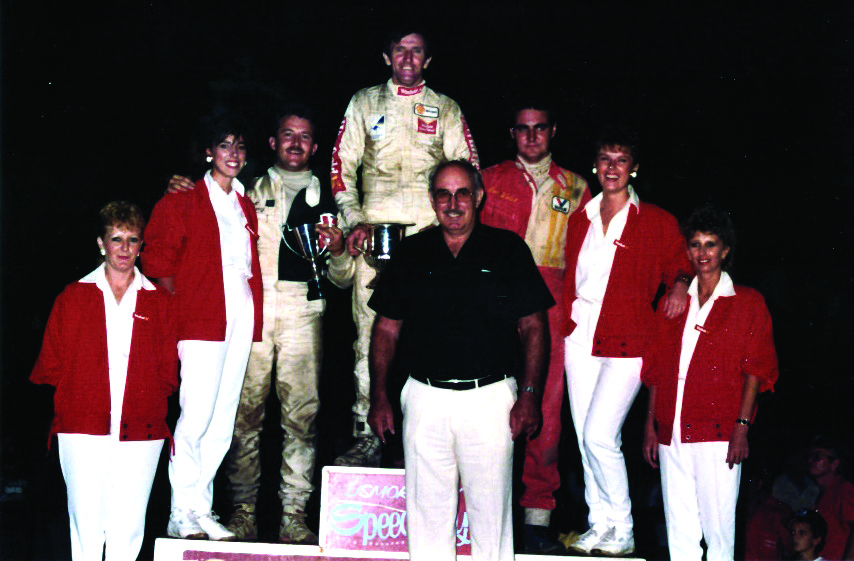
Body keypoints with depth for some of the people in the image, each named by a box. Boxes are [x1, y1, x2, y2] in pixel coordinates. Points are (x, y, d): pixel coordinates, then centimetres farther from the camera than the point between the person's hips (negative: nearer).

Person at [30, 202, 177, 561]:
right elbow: (50, 365, 11)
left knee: (128, 527, -2)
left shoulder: (159, 302, 14)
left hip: (140, 431, 1)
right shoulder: (73, 298, 13)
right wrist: (76, 400, 3)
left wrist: (147, 402, 1)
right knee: (86, 521, -6)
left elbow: (168, 372, 12)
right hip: (82, 426, 0)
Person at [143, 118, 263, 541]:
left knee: (222, 420, 5)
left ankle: (200, 509, 13)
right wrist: (176, 314, -9)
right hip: (202, 321, -6)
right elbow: (159, 262, -2)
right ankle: (182, 515, -3)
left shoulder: (244, 205, 20)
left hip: (241, 319, 6)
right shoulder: (184, 201, 2)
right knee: (195, 418, -11)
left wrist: (254, 316, 10)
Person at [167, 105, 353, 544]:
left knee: (301, 412, -5)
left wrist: (338, 251, -5)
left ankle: (294, 513, 0)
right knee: (246, 407, -4)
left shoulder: (325, 200, 18)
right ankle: (244, 508, 5)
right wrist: (181, 191, 2)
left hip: (303, 309, 0)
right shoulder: (249, 190, 17)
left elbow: (342, 279, 18)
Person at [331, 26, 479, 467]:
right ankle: (367, 437, 2)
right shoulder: (364, 103, 15)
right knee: (370, 335, -3)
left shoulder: (446, 109, 14)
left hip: (430, 235, 0)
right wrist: (355, 221, -2)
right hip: (375, 232, 0)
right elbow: (342, 166, 11)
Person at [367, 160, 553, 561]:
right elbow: (386, 329, 10)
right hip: (425, 399, 2)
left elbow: (533, 327, 2)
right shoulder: (411, 253, 9)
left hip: (490, 397, -2)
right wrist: (378, 398, 3)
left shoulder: (508, 249, 3)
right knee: (427, 507, 7)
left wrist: (529, 396, -6)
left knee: (490, 508, 3)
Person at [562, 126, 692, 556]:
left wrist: (680, 284, -15)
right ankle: (599, 525, 19)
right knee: (585, 439, 7)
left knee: (599, 435, -14)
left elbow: (678, 263, 6)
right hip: (580, 339, 5)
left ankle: (622, 532, 2)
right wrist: (564, 323, 10)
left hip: (626, 343, -5)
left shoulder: (656, 222, 1)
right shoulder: (579, 220, 14)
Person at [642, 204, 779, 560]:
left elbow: (756, 368, 0)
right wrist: (651, 425, 9)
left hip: (718, 433, -4)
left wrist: (742, 427, -10)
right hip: (671, 433, 4)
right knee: (678, 528, 5)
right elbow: (657, 369, 16)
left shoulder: (747, 303, 6)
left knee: (717, 525, -7)